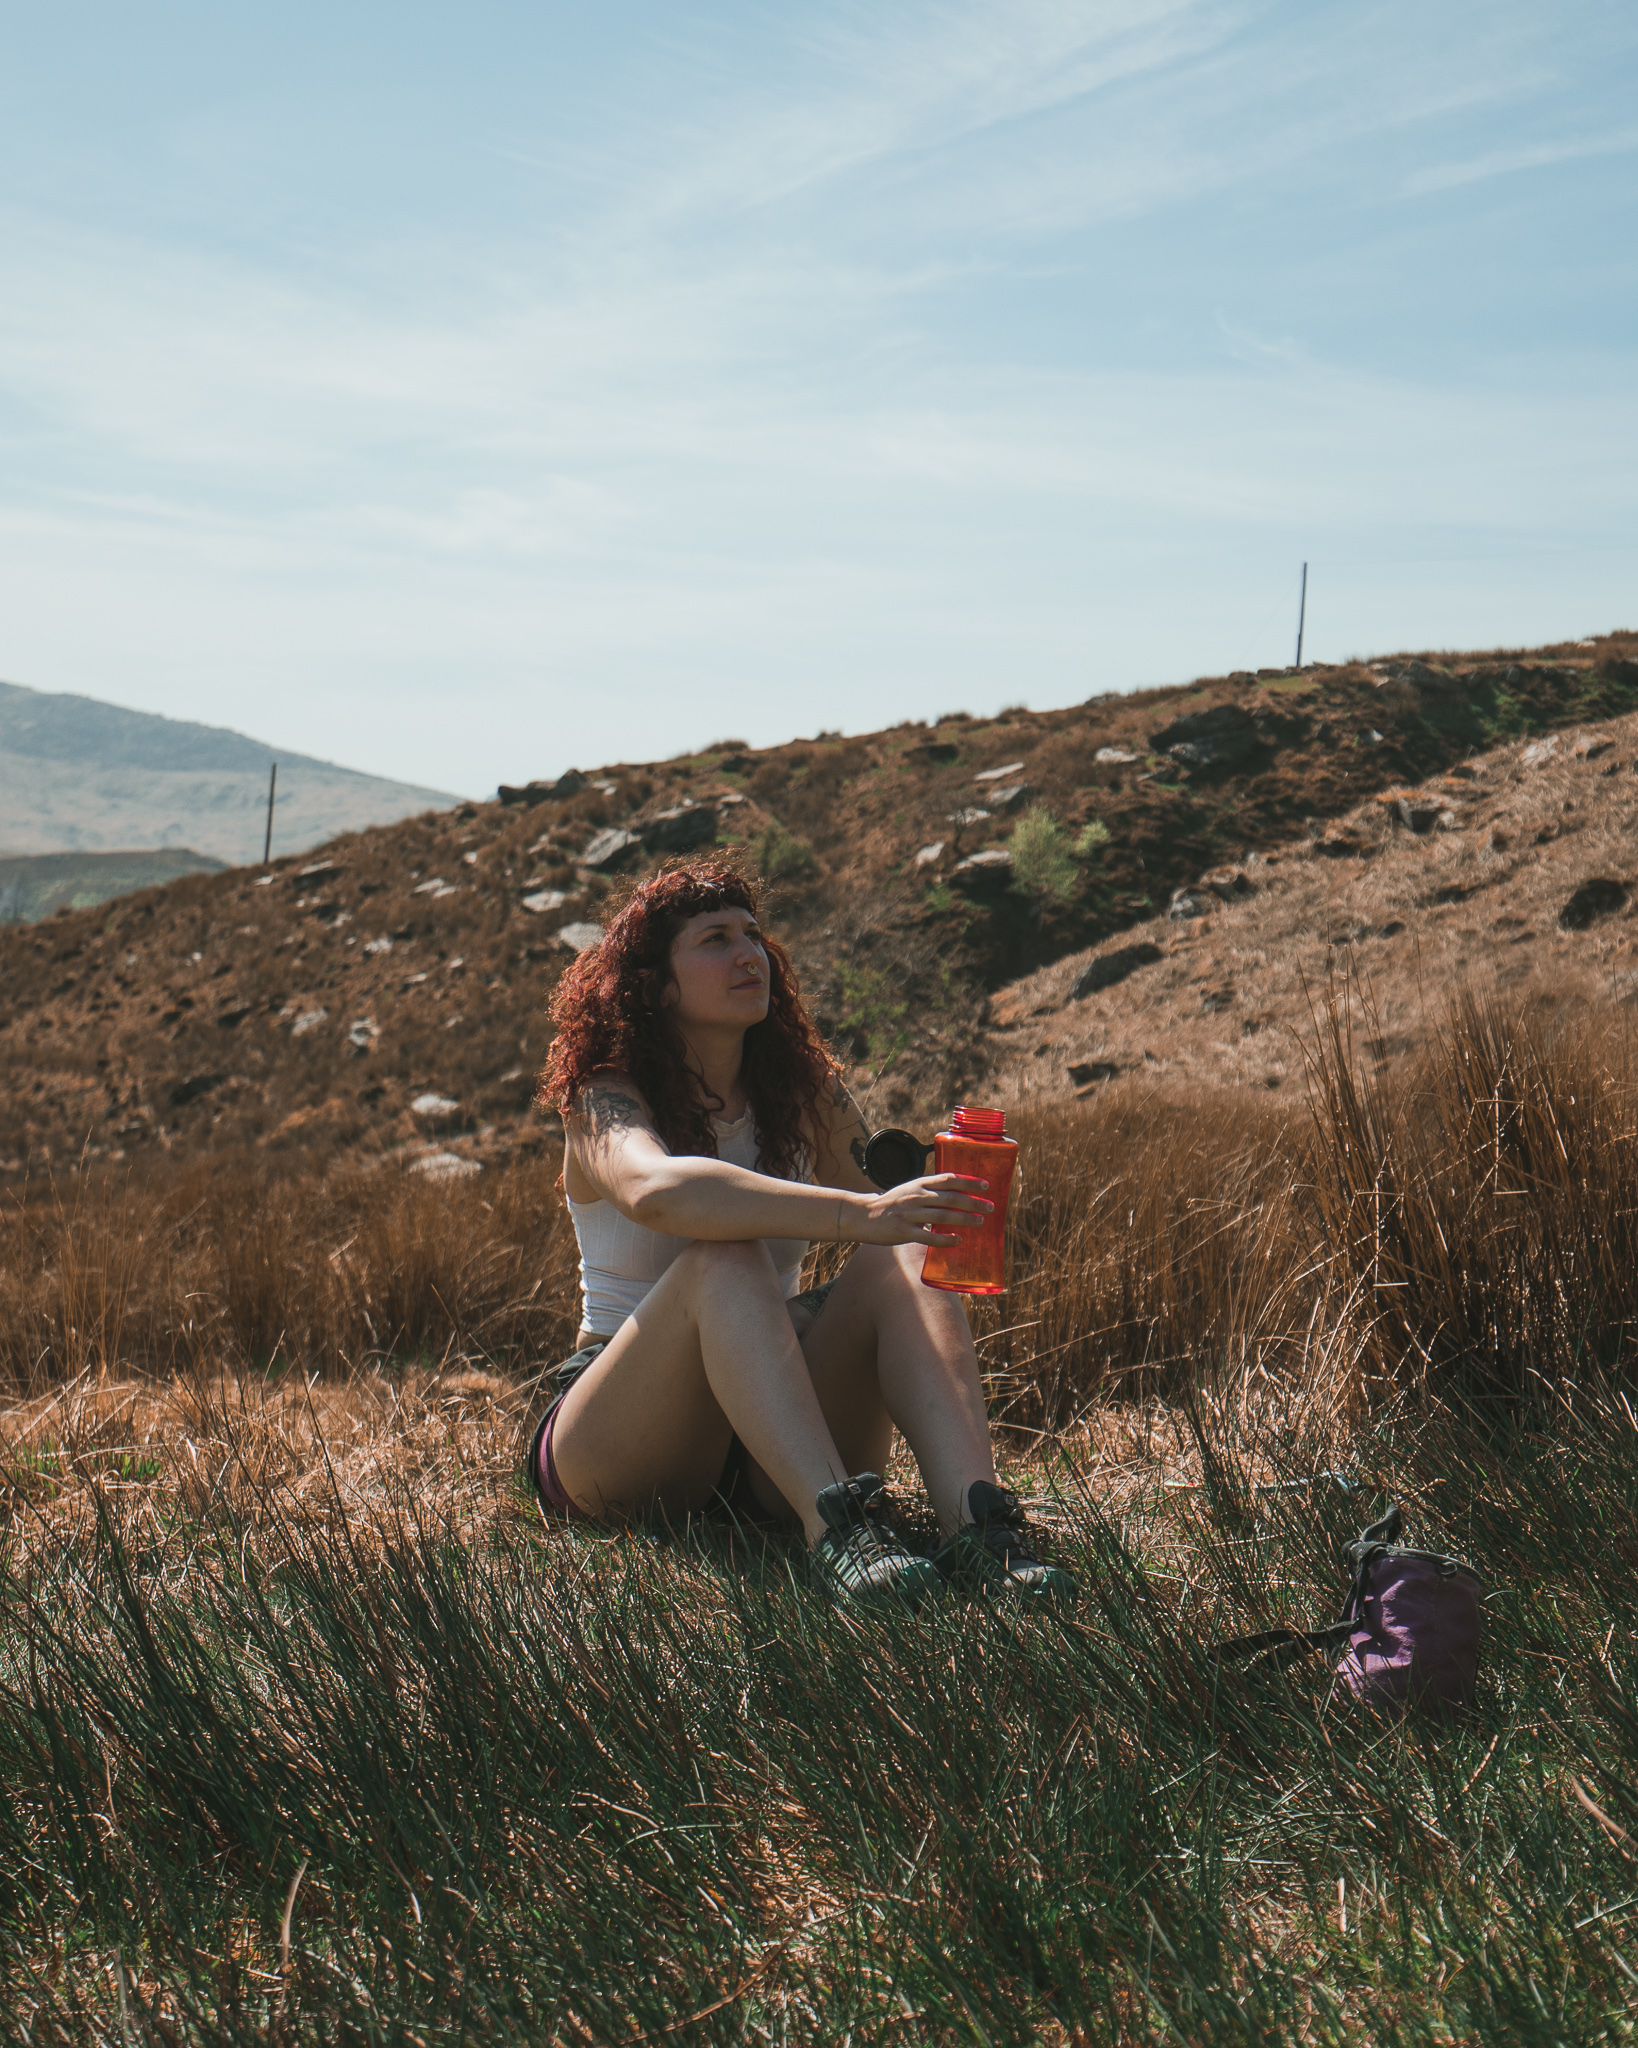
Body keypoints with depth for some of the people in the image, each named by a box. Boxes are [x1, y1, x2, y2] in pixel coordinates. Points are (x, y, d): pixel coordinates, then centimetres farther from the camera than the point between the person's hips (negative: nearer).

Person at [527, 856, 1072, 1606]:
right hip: (614, 1447, -4)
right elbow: (655, 1191, -34)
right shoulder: (605, 1103, -10)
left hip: (776, 1445, 4)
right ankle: (833, 1527, -52)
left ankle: (975, 1520, -45)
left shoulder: (805, 1093, 8)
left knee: (899, 1262, -22)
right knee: (723, 1260, -32)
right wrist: (857, 1214, -46)